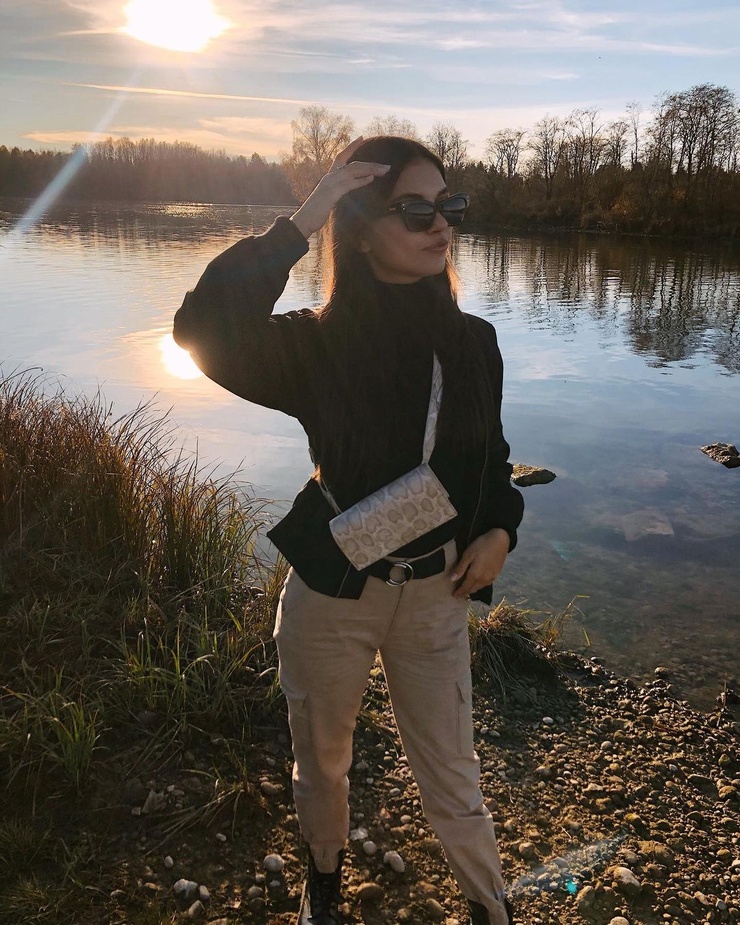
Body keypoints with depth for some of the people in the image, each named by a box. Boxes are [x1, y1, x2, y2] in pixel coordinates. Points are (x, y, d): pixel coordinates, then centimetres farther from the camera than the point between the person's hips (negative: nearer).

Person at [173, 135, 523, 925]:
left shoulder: (473, 341, -5)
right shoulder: (318, 345, -16)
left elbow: (491, 456, 10)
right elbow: (207, 332, -36)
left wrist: (500, 529, -7)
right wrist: (299, 224, -33)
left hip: (436, 594, 2)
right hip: (331, 593, -1)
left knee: (452, 776, 13)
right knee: (322, 760, 22)